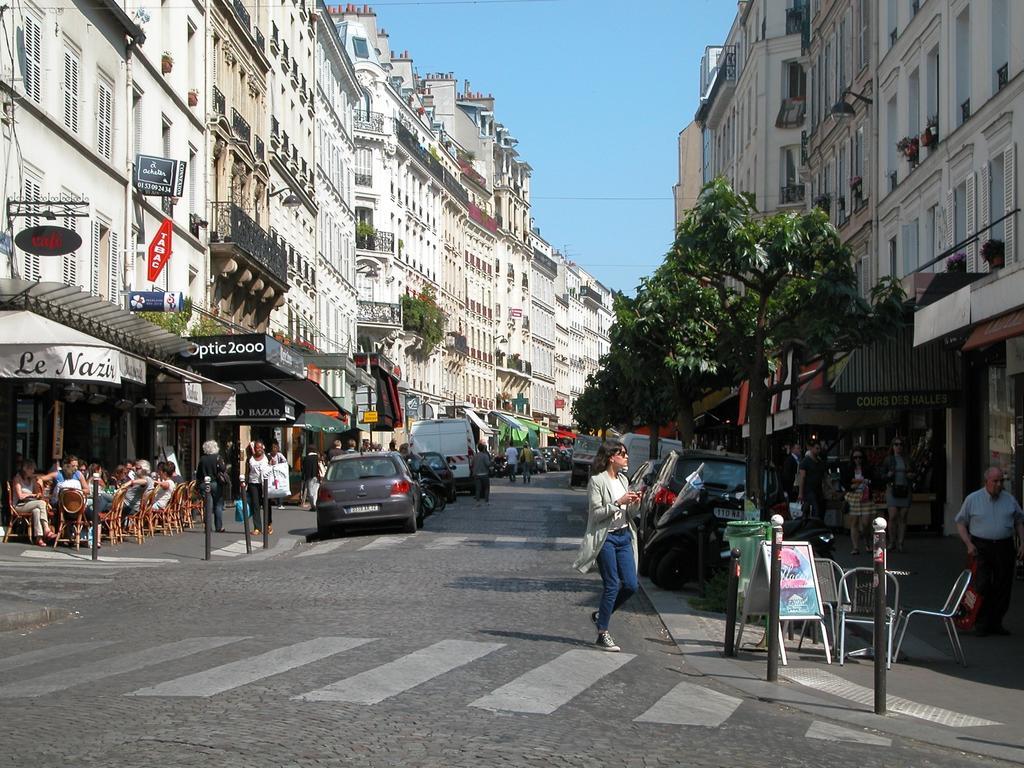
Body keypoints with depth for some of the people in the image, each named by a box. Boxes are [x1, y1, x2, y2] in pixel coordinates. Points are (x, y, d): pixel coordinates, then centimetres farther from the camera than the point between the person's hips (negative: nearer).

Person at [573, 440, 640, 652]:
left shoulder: (623, 479, 14)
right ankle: (602, 635, 1)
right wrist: (618, 503, -21)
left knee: (630, 585, 2)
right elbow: (596, 513, -14)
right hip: (605, 537, -8)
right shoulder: (597, 481, -9)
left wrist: (632, 503, 3)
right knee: (612, 585, -7)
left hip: (624, 535, 8)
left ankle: (600, 615, 24)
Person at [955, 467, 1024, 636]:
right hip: (981, 547, -3)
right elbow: (961, 523, 5)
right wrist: (969, 544, -7)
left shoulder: (1009, 500, 9)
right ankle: (982, 624, -1)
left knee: (1003, 587, 2)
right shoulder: (972, 499, 2)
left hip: (1004, 547, 3)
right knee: (982, 586, -8)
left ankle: (996, 623, 12)